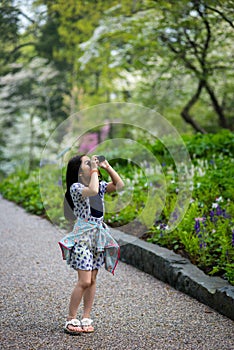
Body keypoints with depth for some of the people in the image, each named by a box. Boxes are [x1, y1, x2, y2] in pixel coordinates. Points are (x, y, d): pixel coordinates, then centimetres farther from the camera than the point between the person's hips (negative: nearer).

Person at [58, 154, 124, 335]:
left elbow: (119, 185, 7)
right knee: (84, 281, -11)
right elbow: (92, 190, -28)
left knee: (92, 280, 7)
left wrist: (107, 167, 2)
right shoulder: (76, 187, -9)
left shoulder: (100, 185, 12)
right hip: (83, 236, -7)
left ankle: (86, 318, 14)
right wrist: (95, 170, -16)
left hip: (99, 236, 7)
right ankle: (71, 320, 0)